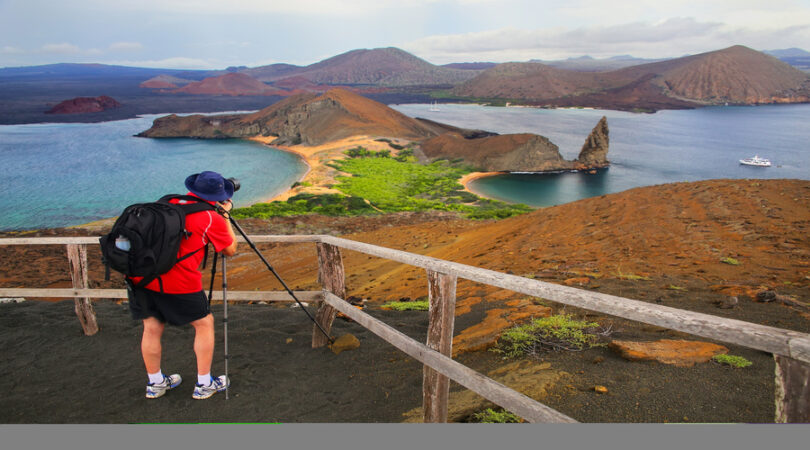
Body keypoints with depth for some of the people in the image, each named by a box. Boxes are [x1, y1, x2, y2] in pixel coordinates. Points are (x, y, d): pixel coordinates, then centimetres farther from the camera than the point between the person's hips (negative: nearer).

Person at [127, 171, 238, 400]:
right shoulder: (212, 218, -2)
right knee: (204, 323, 13)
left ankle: (155, 383, 34)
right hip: (177, 281, -6)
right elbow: (230, 250, 12)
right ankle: (204, 384, 20)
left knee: (151, 328, 18)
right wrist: (225, 215, 19)